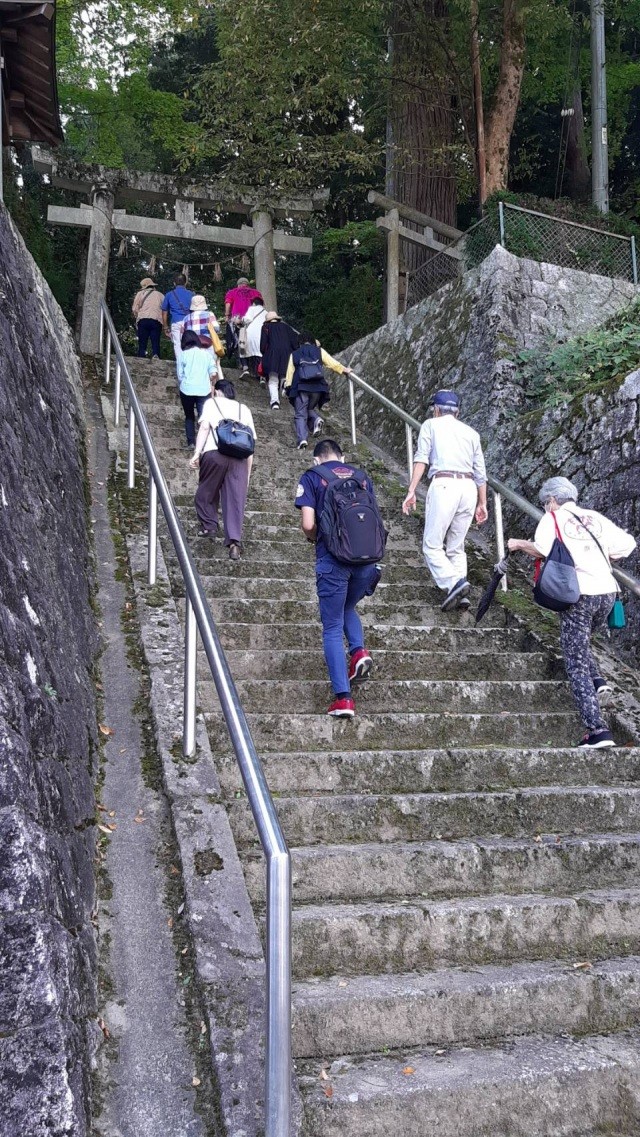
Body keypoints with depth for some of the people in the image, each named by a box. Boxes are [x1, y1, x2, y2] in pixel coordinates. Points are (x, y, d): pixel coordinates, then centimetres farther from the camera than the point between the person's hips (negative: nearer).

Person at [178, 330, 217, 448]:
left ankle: (191, 442, 12)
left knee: (189, 416, 16)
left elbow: (180, 375, 2)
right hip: (204, 390, 0)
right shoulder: (206, 353, 5)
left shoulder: (183, 354, 0)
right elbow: (214, 374, -1)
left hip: (187, 390, 0)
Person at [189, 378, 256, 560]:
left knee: (206, 492, 20)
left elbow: (204, 427, 1)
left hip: (215, 452, -2)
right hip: (240, 457, 2)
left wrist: (196, 453, -4)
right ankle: (234, 541, -11)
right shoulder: (244, 409, 28)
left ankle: (209, 526, 21)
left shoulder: (211, 403, 20)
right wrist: (248, 473, 25)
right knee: (235, 499, 0)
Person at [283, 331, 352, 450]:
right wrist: (344, 370, 24)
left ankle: (302, 439, -17)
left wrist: (287, 387, 16)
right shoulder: (319, 351, 11)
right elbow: (333, 363, 12)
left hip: (301, 388, -2)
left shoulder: (294, 354, 11)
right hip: (318, 387, 2)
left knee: (300, 414, 1)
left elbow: (290, 372, 9)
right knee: (311, 408, 22)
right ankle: (316, 419, -12)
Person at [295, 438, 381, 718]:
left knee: (333, 628, 4)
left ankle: (342, 698, -3)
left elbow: (308, 524, -4)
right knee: (348, 608, 29)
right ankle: (359, 650, 2)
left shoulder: (311, 477, 6)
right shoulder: (361, 476, 17)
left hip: (333, 558, -3)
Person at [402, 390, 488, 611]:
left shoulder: (430, 425, 15)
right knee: (456, 546, 13)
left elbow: (421, 459, -1)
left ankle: (454, 583, -24)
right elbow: (480, 472, 19)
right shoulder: (471, 432, 24)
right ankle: (460, 594, 1)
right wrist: (482, 504, 24)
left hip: (443, 485, -5)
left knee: (432, 545, -3)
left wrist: (411, 491, -6)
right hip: (469, 488, 5)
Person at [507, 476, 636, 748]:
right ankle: (597, 681, 8)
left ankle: (598, 730, -11)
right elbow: (627, 544, 11)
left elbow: (542, 549, -12)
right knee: (580, 642, 30)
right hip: (606, 592, 5)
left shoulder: (552, 518, 4)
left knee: (576, 664, -2)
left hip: (578, 595, -5)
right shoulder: (596, 518, 17)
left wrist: (519, 544, 6)